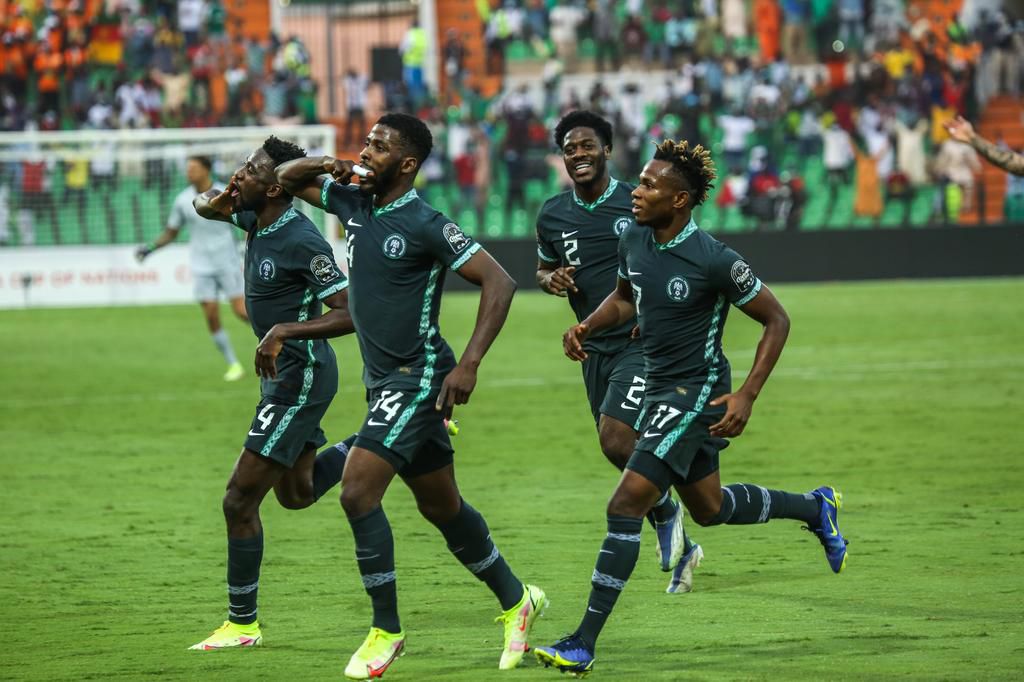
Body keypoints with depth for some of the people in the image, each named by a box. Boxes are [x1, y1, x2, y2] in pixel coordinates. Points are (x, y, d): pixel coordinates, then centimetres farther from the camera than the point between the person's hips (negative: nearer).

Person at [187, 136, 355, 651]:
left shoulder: (301, 241, -23)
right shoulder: (256, 220, 3)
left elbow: (350, 314, -26)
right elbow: (206, 203, 22)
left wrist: (285, 331, -33)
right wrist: (213, 200, -2)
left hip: (299, 376, -10)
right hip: (283, 374, 10)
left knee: (240, 500, -7)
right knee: (296, 492, 24)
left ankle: (242, 624, 2)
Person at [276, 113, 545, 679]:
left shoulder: (425, 224, -15)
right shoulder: (355, 203, 7)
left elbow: (498, 282, -17)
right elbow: (287, 180, 20)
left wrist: (469, 364, -24)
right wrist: (323, 164, -3)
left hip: (418, 378, -8)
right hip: (383, 379, 8)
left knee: (358, 490, -17)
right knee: (442, 507, 16)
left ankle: (386, 631, -7)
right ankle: (516, 601, 32)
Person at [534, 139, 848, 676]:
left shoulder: (713, 261, -22)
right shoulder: (634, 240, -1)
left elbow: (776, 320, -12)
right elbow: (624, 298, 19)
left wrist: (747, 395, -19)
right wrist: (586, 327, -1)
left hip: (696, 392, -9)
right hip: (659, 387, 9)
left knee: (625, 507, -15)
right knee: (710, 508, 24)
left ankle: (583, 645, -13)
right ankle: (815, 509, 47)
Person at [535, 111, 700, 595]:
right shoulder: (552, 215, 4)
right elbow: (543, 268, 20)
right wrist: (551, 279, -4)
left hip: (643, 342, -6)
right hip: (594, 349, 6)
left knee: (615, 438, -22)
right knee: (620, 448, 9)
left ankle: (666, 512, 7)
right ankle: (681, 549, 26)